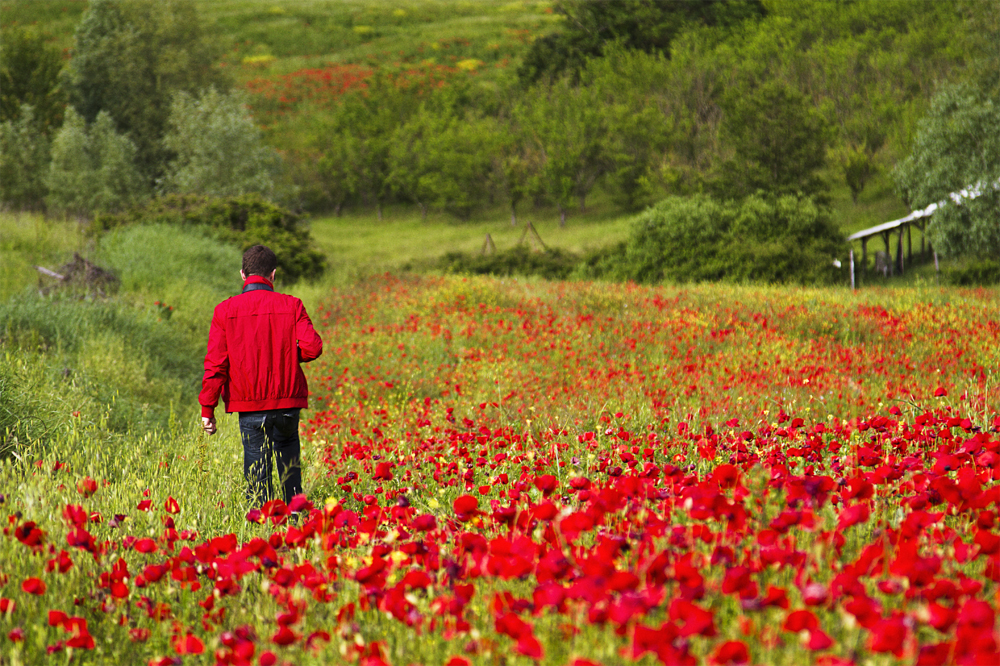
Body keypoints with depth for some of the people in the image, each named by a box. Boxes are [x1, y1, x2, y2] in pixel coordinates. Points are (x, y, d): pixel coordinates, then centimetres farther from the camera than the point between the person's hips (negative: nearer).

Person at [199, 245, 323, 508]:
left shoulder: (225, 310, -1)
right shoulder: (291, 305, -1)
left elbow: (215, 363, -5)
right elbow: (312, 347, -9)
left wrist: (207, 408, -2)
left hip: (250, 406, -1)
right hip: (287, 400, 1)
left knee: (257, 475, 3)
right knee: (289, 466, 20)